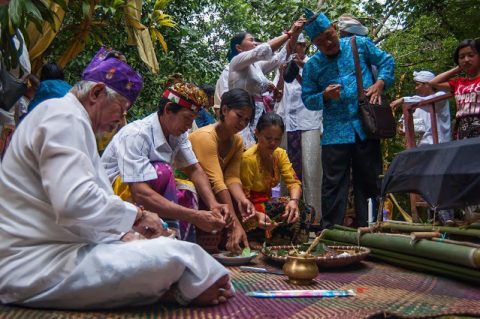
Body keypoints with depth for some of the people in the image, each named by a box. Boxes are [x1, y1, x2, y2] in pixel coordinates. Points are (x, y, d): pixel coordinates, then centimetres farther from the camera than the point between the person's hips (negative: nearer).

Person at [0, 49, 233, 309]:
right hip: (35, 267, -11)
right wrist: (137, 215, -13)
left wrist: (125, 236, 8)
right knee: (174, 256, -24)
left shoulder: (69, 119, 21)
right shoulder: (65, 117, -13)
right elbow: (75, 202, -28)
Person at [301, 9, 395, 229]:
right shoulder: (311, 66, 4)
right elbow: (308, 100, 6)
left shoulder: (360, 44, 4)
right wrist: (325, 96, -14)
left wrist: (379, 84, -6)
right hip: (335, 132, 0)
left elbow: (386, 61, 11)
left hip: (366, 126, 1)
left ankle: (367, 228, 21)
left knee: (369, 180, 8)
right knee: (333, 184, 1)